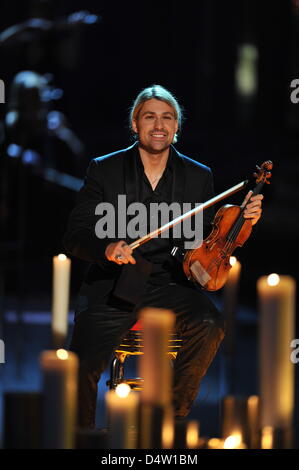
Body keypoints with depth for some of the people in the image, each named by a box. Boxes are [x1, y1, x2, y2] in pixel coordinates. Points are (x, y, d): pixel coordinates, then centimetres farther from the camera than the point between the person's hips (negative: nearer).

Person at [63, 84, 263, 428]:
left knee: (209, 326, -29)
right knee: (84, 365, -24)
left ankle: (174, 414, -8)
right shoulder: (104, 170, 1)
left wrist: (241, 222, -9)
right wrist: (106, 248, -26)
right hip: (112, 284, -2)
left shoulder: (198, 177, 8)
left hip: (169, 284, 2)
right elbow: (75, 236, -4)